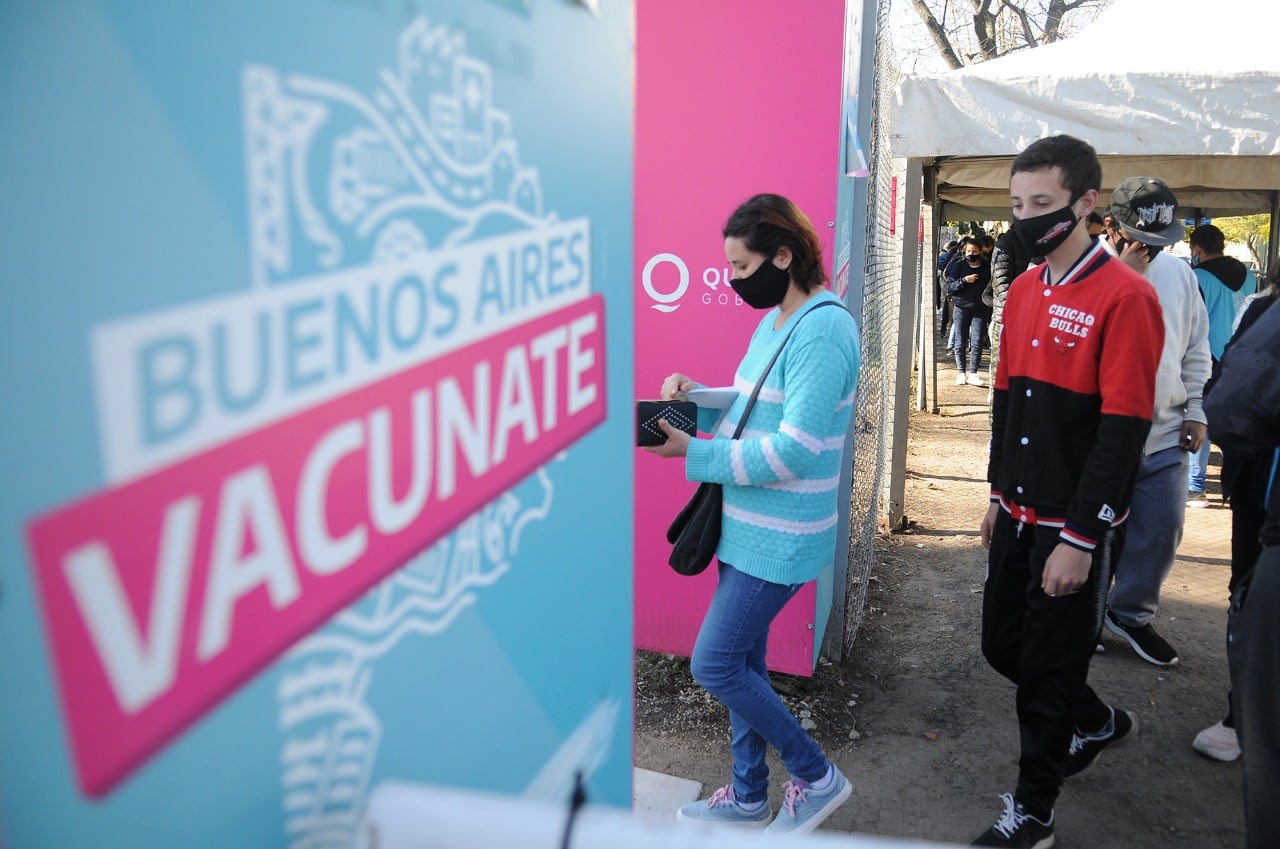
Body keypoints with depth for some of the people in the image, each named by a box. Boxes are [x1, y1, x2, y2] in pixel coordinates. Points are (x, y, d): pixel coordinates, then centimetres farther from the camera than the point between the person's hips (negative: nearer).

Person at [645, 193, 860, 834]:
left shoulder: (822, 330, -20)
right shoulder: (775, 321, 10)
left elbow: (793, 451, -26)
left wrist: (692, 452, -22)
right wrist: (698, 398, 2)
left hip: (779, 537, -9)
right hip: (748, 525, 9)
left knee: (715, 666, -4)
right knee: (742, 663, 16)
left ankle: (817, 778, 17)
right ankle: (747, 795, 33)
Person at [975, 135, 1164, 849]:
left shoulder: (1125, 296, -16)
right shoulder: (1024, 289, 7)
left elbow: (1124, 429, -19)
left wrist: (1080, 538, -19)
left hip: (1076, 530, -7)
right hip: (1020, 517, 7)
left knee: (1048, 669, 6)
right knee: (1004, 646, 17)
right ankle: (1098, 723, 45)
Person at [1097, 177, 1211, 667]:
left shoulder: (1178, 272, 6)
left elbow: (1196, 347, 14)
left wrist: (1195, 410, 8)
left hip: (1164, 435, 5)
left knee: (1163, 528, 9)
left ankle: (1132, 613, 29)